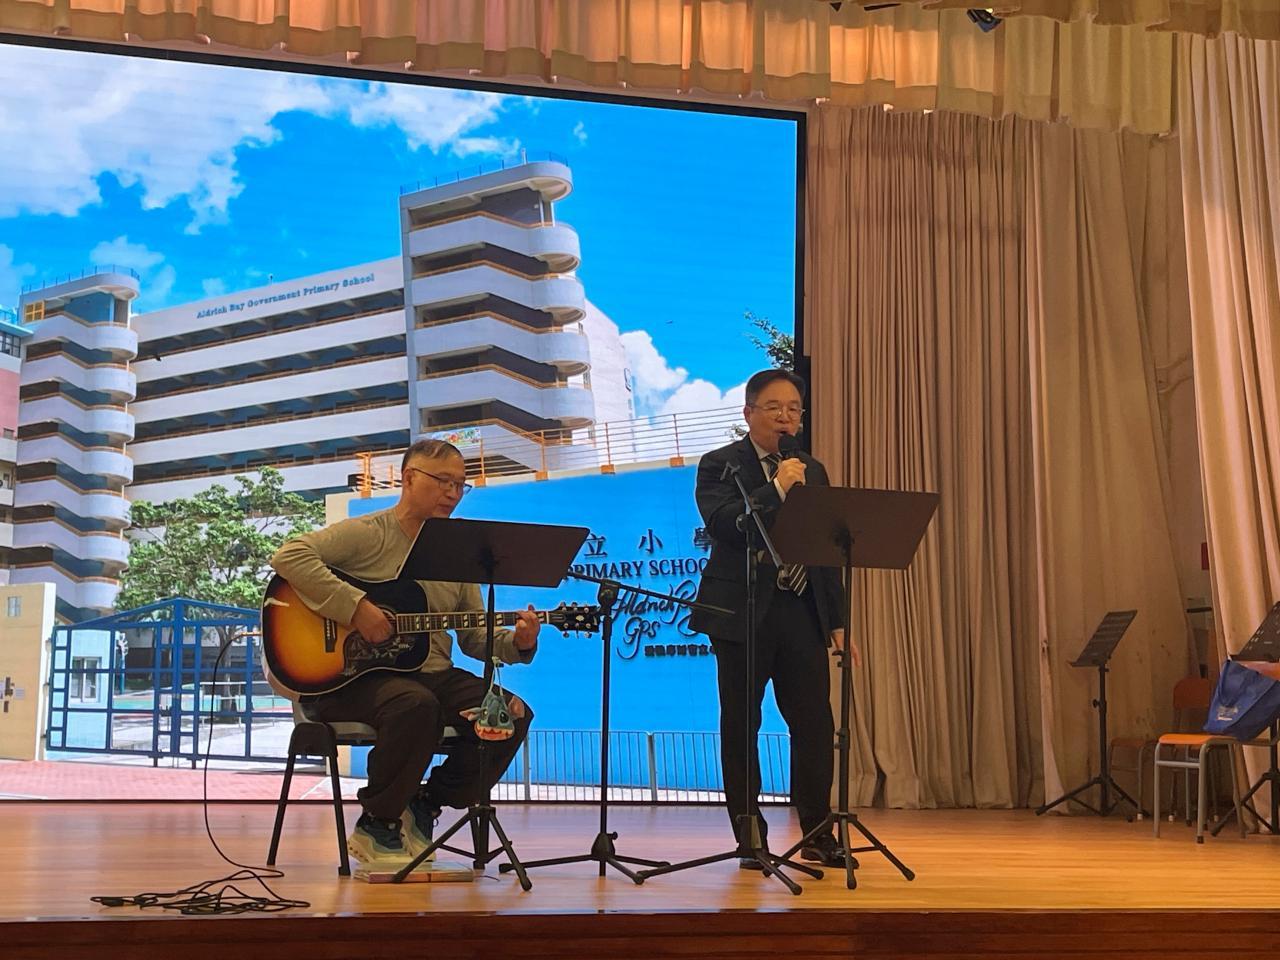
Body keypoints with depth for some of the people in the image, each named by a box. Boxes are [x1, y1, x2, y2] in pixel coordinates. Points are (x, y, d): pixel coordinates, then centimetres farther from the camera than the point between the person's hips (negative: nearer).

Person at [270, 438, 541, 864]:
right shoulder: (367, 534, -5)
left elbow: (475, 637, 14)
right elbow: (288, 556, -19)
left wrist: (517, 643, -8)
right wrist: (355, 607, -25)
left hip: (432, 673, 6)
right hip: (351, 676, -6)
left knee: (513, 713, -14)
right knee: (416, 703, -38)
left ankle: (427, 806, 5)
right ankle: (376, 824, -14)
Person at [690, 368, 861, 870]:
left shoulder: (812, 471, 16)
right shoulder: (719, 466, 0)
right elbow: (722, 525, -18)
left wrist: (838, 622, 11)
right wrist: (778, 487, -18)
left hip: (802, 611, 4)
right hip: (743, 612, -4)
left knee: (815, 724, 1)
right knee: (740, 727, 2)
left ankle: (818, 835, 14)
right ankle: (751, 840, 11)